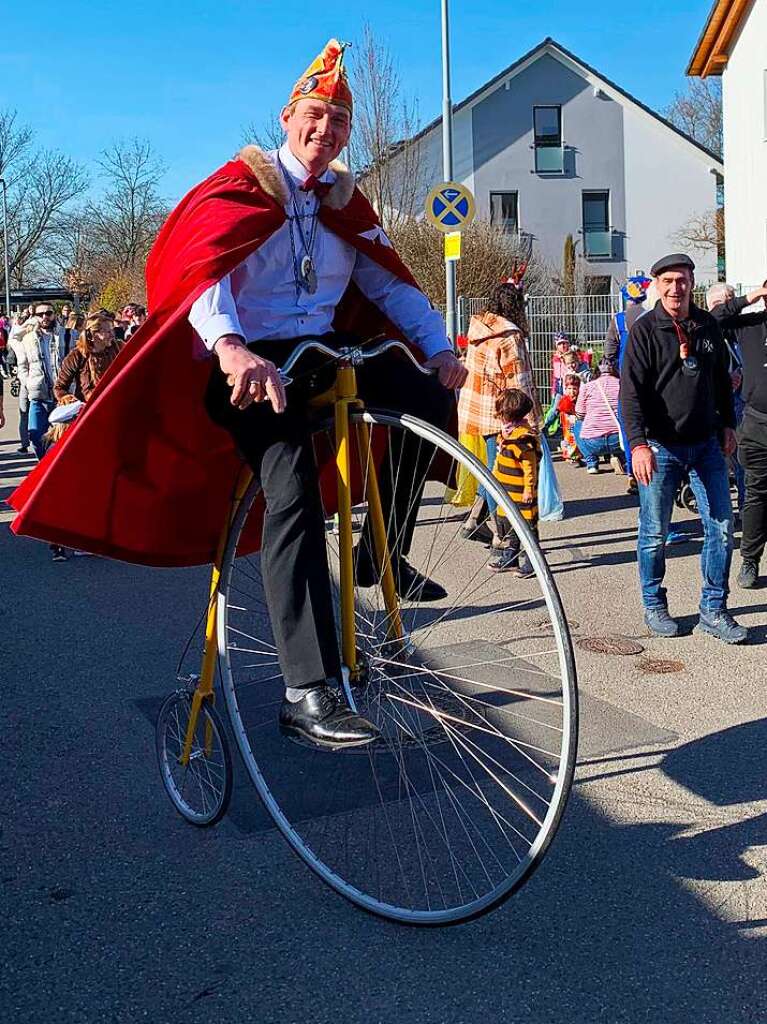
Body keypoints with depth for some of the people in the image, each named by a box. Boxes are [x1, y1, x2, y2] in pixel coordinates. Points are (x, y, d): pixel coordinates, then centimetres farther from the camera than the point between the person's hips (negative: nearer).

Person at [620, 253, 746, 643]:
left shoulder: (707, 325, 8)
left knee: (721, 526, 3)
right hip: (660, 447, -5)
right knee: (655, 533, 3)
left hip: (706, 444, 5)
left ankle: (713, 610, 13)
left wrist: (727, 424, 17)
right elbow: (631, 391, -14)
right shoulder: (644, 330, -7)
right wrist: (638, 443, -22)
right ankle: (654, 607, 20)